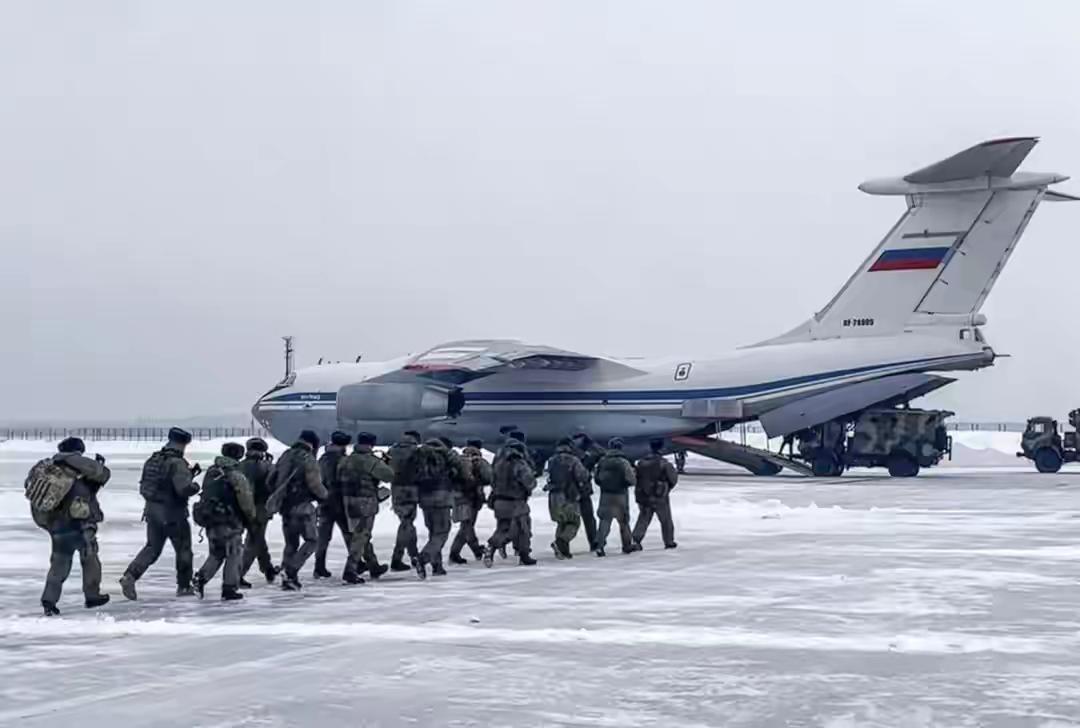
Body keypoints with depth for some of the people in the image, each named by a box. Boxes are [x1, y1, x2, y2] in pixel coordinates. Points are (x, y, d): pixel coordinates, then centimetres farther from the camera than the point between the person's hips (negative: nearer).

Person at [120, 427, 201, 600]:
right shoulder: (177, 463, -19)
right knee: (183, 550, 11)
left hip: (152, 510, 7)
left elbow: (144, 487, 15)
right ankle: (184, 586, 19)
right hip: (173, 514, -7)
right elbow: (184, 488, -29)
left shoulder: (153, 460, 6)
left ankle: (130, 576, -3)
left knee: (152, 547, 15)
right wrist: (195, 486, -6)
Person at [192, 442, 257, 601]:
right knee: (234, 553, 6)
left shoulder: (211, 471, 9)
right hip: (228, 521, -6)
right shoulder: (235, 474, -12)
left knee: (216, 552, 19)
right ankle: (229, 589, 4)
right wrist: (251, 516, 5)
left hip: (209, 518, 6)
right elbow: (245, 498, -11)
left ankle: (200, 578, 2)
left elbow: (205, 492, 15)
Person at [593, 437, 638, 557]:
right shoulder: (623, 462, -13)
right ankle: (627, 545, 25)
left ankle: (599, 544, -17)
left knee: (605, 520, 1)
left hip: (605, 495, 3)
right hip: (620, 496, -3)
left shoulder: (602, 461, 1)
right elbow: (632, 480, -15)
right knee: (624, 521, 14)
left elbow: (597, 478, 6)